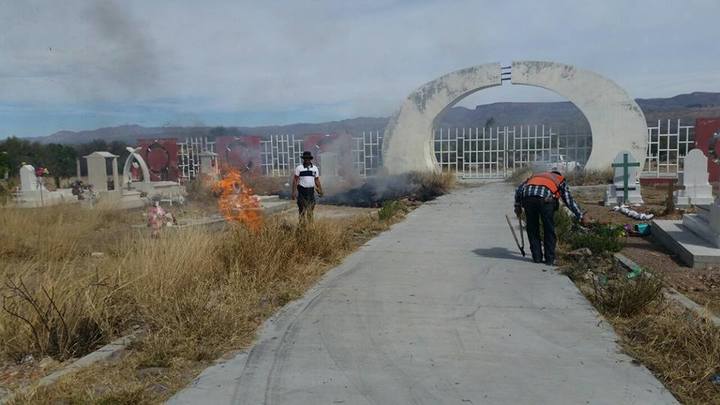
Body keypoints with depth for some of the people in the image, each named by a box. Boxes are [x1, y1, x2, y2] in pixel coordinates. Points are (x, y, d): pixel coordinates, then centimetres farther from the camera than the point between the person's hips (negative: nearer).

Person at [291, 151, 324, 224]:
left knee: (310, 209, 6)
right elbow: (295, 180, -3)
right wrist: (294, 191, -10)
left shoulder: (315, 168, 10)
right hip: (302, 190, -3)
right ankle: (302, 223, 5)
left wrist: (320, 190, 4)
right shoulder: (299, 168, -1)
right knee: (302, 209, -2)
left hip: (311, 190, 3)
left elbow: (317, 180, 14)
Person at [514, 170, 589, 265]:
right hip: (545, 198, -2)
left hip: (527, 196, 2)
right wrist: (581, 216, 36)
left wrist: (517, 206, 34)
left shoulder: (535, 175, 41)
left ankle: (537, 257, 21)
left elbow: (519, 189, 29)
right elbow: (569, 200, 29)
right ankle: (550, 259, 18)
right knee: (549, 230, 14)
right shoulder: (560, 180, 34)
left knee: (532, 229, 17)